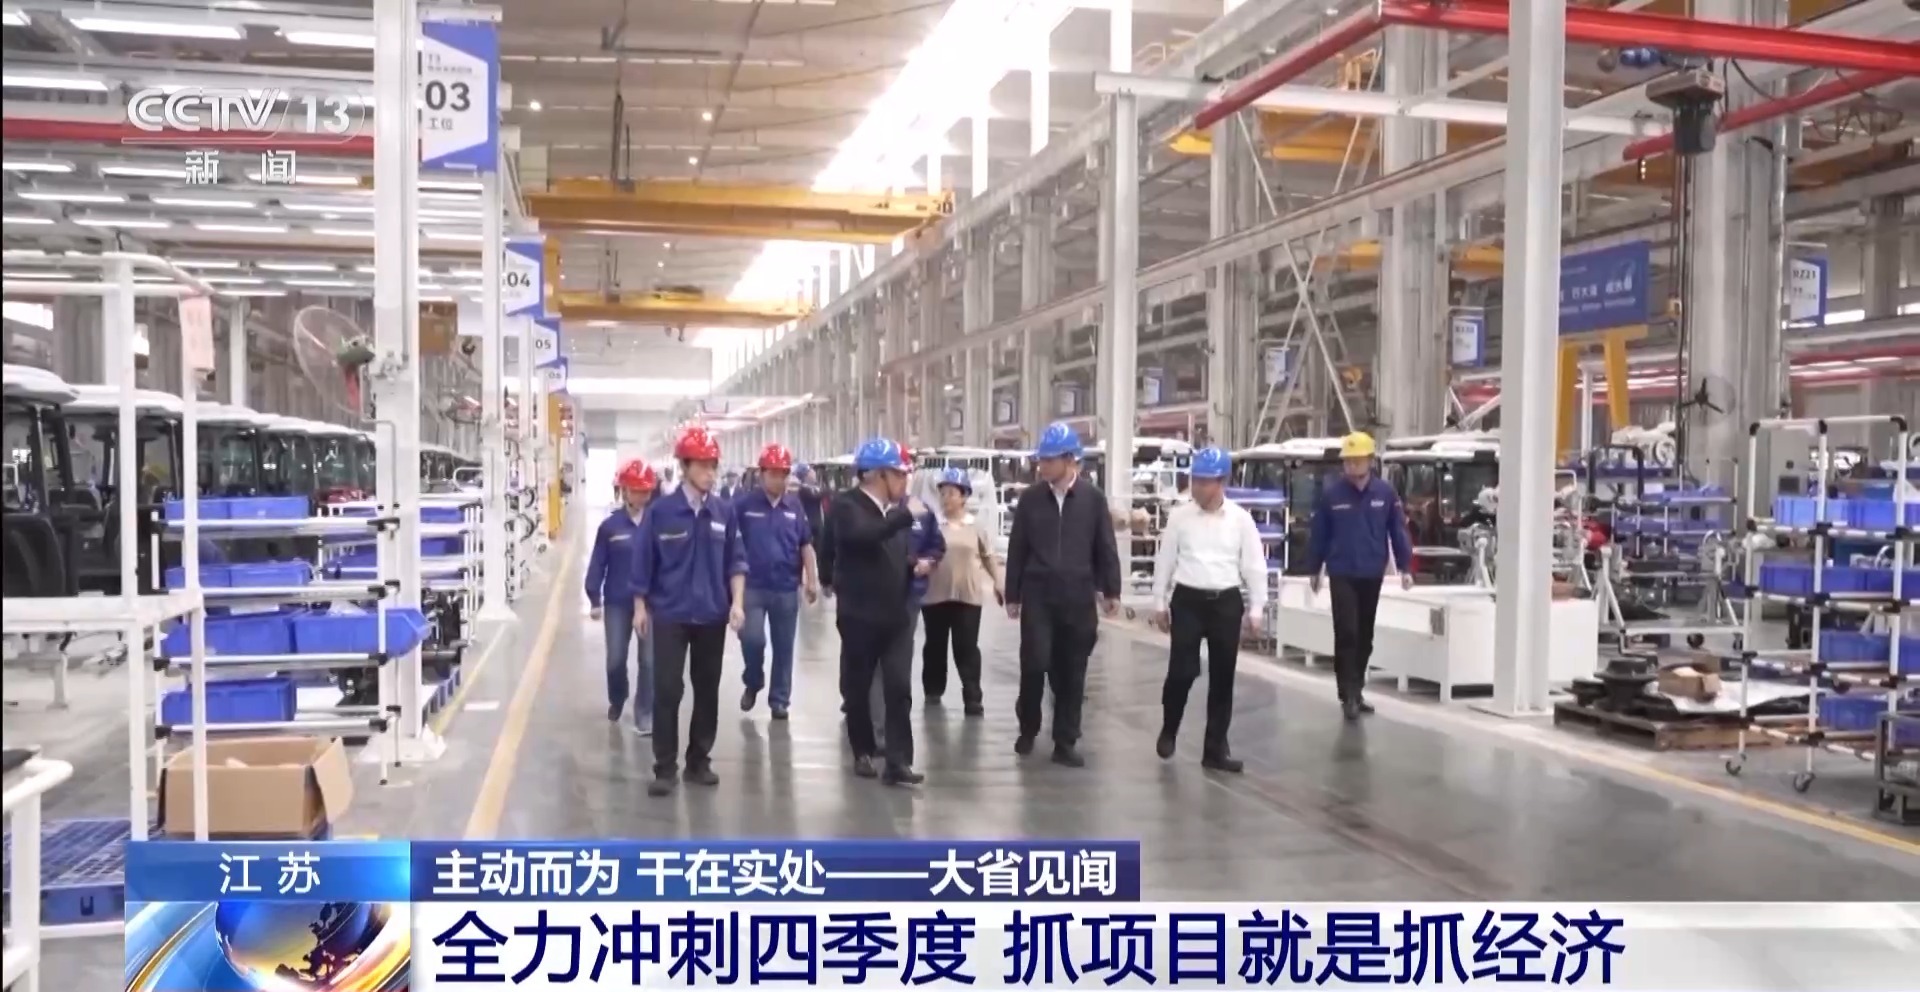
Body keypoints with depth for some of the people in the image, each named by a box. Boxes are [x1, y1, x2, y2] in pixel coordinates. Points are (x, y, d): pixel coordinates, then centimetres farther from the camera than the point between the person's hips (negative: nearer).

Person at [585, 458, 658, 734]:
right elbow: (598, 563, -1)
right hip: (617, 603, 1)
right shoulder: (610, 525, -4)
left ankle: (644, 715, 11)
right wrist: (594, 600, -1)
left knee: (649, 661, -1)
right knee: (615, 660, 8)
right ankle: (616, 701, 37)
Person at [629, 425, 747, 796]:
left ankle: (699, 761, 22)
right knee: (667, 690, -2)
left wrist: (737, 602, -5)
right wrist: (640, 606, 1)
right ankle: (665, 768, 6)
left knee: (707, 690, 10)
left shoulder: (725, 512, -1)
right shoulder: (661, 511, -7)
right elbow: (644, 561, -1)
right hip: (670, 614, -3)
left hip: (712, 615, 3)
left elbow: (735, 561, 4)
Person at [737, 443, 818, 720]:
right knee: (752, 639, -11)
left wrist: (810, 580, 5)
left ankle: (779, 699, 20)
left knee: (783, 646, 8)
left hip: (787, 588, 3)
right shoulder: (744, 504, -6)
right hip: (753, 586, -2)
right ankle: (752, 683, 17)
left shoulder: (795, 505, 3)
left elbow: (806, 544, 9)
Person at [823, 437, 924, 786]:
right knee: (857, 687, 7)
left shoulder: (897, 508, 10)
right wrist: (905, 515, -32)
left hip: (896, 614, 5)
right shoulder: (846, 506, -11)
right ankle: (863, 751, 25)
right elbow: (862, 536, -32)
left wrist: (913, 564, 1)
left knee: (899, 688, -4)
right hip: (860, 614, -4)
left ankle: (898, 762, -2)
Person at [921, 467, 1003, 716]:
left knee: (966, 646, -2)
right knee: (935, 644, 12)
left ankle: (972, 698, 0)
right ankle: (933, 690, 27)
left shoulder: (976, 526, 2)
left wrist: (998, 584, 12)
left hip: (968, 594, 0)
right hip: (935, 593, 1)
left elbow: (988, 557, 11)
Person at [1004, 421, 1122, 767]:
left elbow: (1106, 547, 3)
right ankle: (1028, 729, 19)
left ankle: (1065, 742, 14)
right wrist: (1013, 594, 5)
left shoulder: (1093, 497, -1)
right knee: (1035, 663, -5)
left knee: (1071, 671, 5)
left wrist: (1111, 590, 2)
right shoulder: (1030, 498, 2)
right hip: (1037, 595, 0)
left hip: (1077, 596, 0)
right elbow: (1017, 549, 5)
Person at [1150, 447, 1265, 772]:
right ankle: (1168, 731, 20)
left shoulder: (1240, 519, 0)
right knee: (1182, 671, -6)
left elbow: (1254, 566, 2)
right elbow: (1164, 561, 6)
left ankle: (1215, 748, 16)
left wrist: (1255, 609, 0)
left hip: (1226, 602, 1)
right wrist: (1159, 603, 6)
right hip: (1188, 600, -1)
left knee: (1222, 677, 6)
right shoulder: (1179, 516, 1)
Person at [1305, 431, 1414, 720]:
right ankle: (1348, 694, -3)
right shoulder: (1330, 492, -8)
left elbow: (1398, 531, 1)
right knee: (1346, 634, -8)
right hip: (1341, 575, -2)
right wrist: (1314, 570, 4)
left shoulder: (1385, 492, -4)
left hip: (1372, 575, 3)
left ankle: (1357, 691, 24)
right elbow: (1318, 533, -1)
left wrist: (1405, 567, 0)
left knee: (1365, 636, 12)